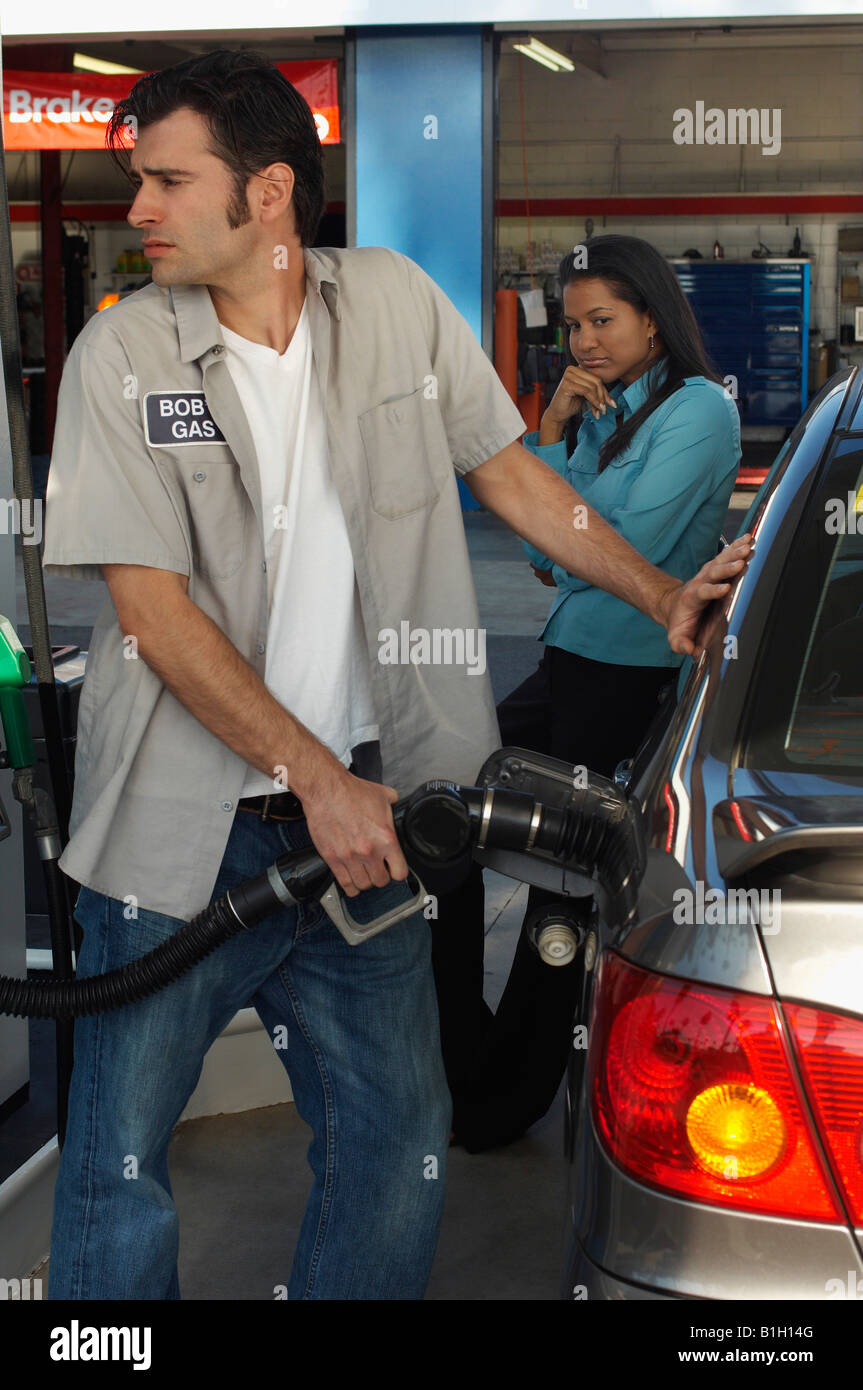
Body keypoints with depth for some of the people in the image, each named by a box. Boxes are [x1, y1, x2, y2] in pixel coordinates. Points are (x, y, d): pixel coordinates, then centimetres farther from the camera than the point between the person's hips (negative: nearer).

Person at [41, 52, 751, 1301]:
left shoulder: (397, 300, 1)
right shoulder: (121, 353, -7)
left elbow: (506, 468, 13)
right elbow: (155, 612, -11)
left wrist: (665, 596, 7)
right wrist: (317, 775, -17)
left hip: (360, 811, 3)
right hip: (180, 824, -2)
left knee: (399, 1141, 11)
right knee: (117, 1158, 5)